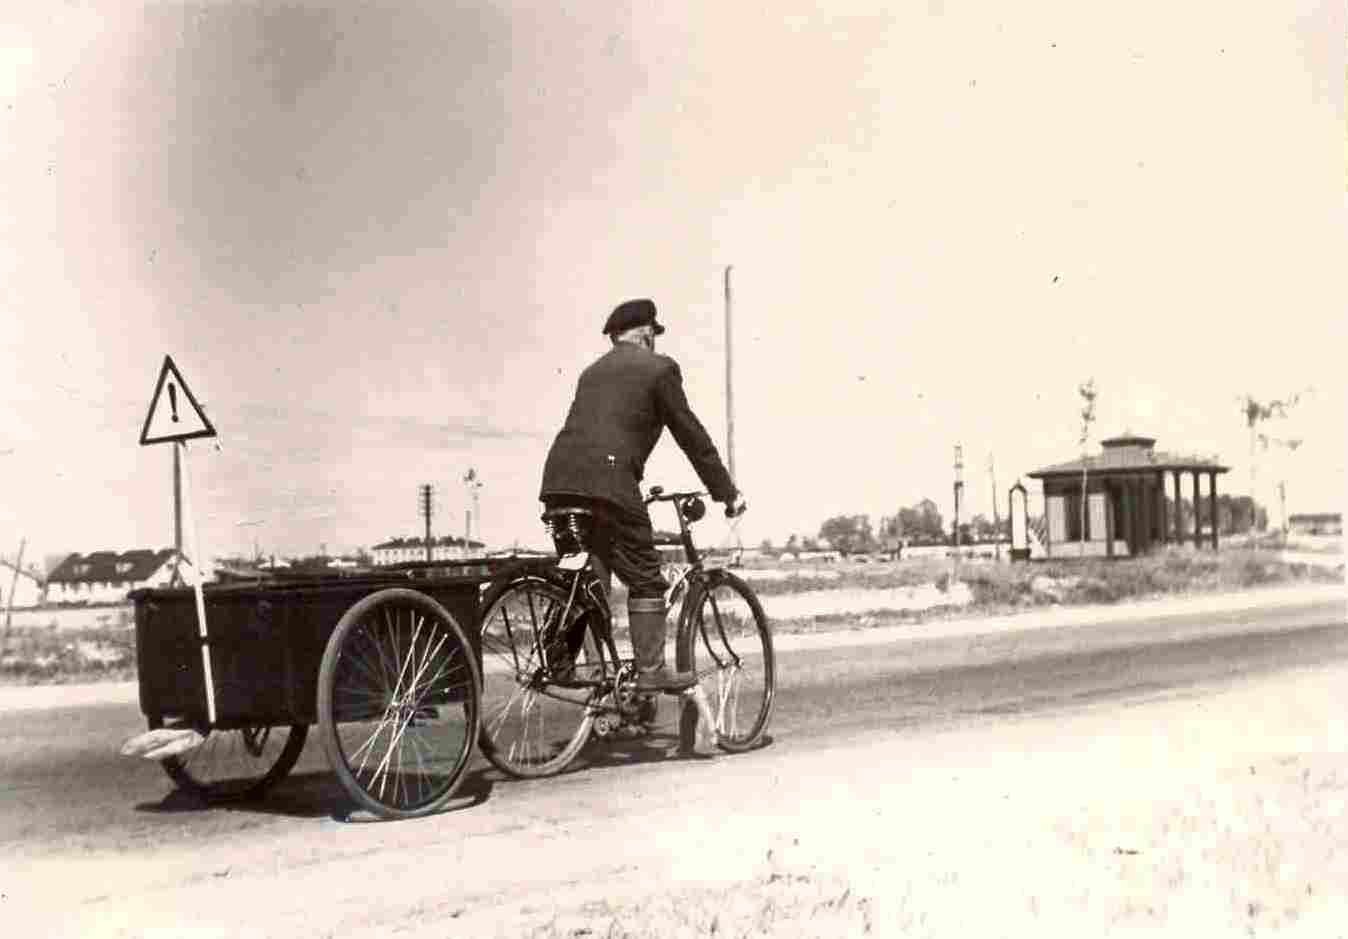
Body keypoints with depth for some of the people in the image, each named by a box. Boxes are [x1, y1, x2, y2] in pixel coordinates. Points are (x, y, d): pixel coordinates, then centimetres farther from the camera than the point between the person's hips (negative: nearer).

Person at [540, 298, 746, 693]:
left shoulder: (593, 371, 30)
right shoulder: (658, 367, 8)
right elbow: (690, 433, 7)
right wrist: (727, 492, 13)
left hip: (559, 480, 7)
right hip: (607, 480, -7)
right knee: (644, 578, 2)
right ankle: (651, 671, 2)